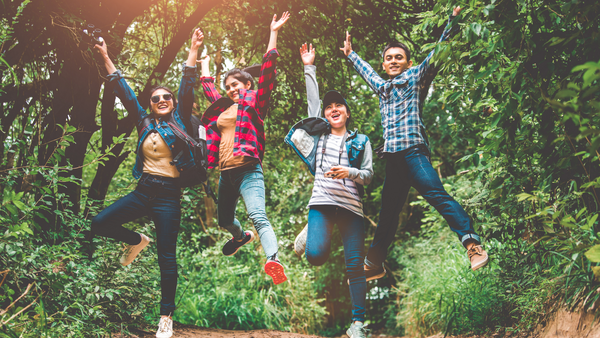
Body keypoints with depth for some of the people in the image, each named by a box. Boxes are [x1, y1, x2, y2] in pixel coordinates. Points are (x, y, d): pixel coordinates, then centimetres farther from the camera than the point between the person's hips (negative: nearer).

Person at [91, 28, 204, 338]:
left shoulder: (179, 121, 2)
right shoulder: (144, 123, 10)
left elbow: (187, 87, -7)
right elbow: (124, 92, 11)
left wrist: (193, 50, -15)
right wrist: (106, 59, 9)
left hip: (169, 194, -4)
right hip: (143, 190, 4)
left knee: (167, 258, -3)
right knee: (100, 224, -9)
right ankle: (137, 241, 22)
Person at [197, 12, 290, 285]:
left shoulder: (255, 102, 4)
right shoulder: (223, 108, 19)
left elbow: (267, 70, -5)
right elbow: (208, 87, 36)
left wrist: (274, 34, -8)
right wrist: (205, 62, 50)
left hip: (248, 170, -7)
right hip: (226, 172, 8)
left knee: (258, 216, -27)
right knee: (224, 219, 24)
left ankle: (273, 260, -46)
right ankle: (241, 237, 57)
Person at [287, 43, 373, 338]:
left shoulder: (361, 141, 15)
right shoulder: (320, 133, 17)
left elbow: (369, 175, 9)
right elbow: (312, 98, 18)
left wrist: (350, 172, -11)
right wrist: (309, 67, 18)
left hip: (351, 206, 0)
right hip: (322, 202, 0)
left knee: (355, 264, -5)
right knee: (316, 255, -21)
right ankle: (312, 233, 17)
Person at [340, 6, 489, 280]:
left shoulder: (416, 78, 9)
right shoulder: (382, 87, 25)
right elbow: (365, 70, 45)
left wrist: (452, 20, -8)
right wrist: (350, 54, 57)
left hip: (413, 151, -6)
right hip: (392, 156, 6)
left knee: (437, 194, -23)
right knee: (388, 210, 11)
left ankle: (472, 243, -31)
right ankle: (373, 264, 17)